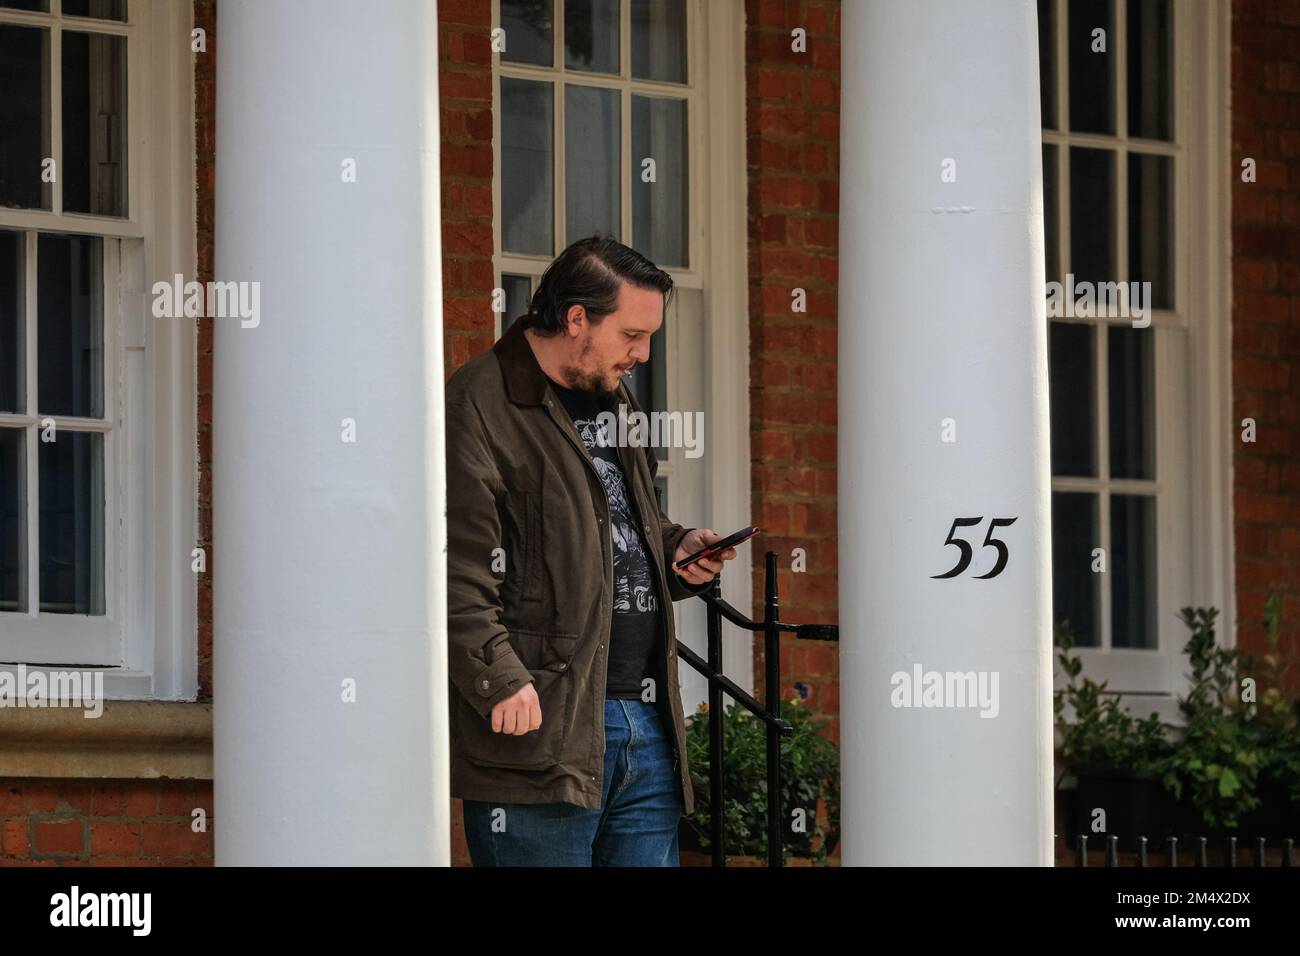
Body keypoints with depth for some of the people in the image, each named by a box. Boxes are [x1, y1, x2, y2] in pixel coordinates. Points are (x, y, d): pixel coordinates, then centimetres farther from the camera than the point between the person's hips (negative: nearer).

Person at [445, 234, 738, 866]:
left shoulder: (613, 402, 22)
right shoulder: (478, 407, -7)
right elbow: (456, 571, -15)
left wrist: (677, 551, 14)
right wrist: (500, 680, -22)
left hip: (648, 725, 9)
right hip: (542, 734, -9)